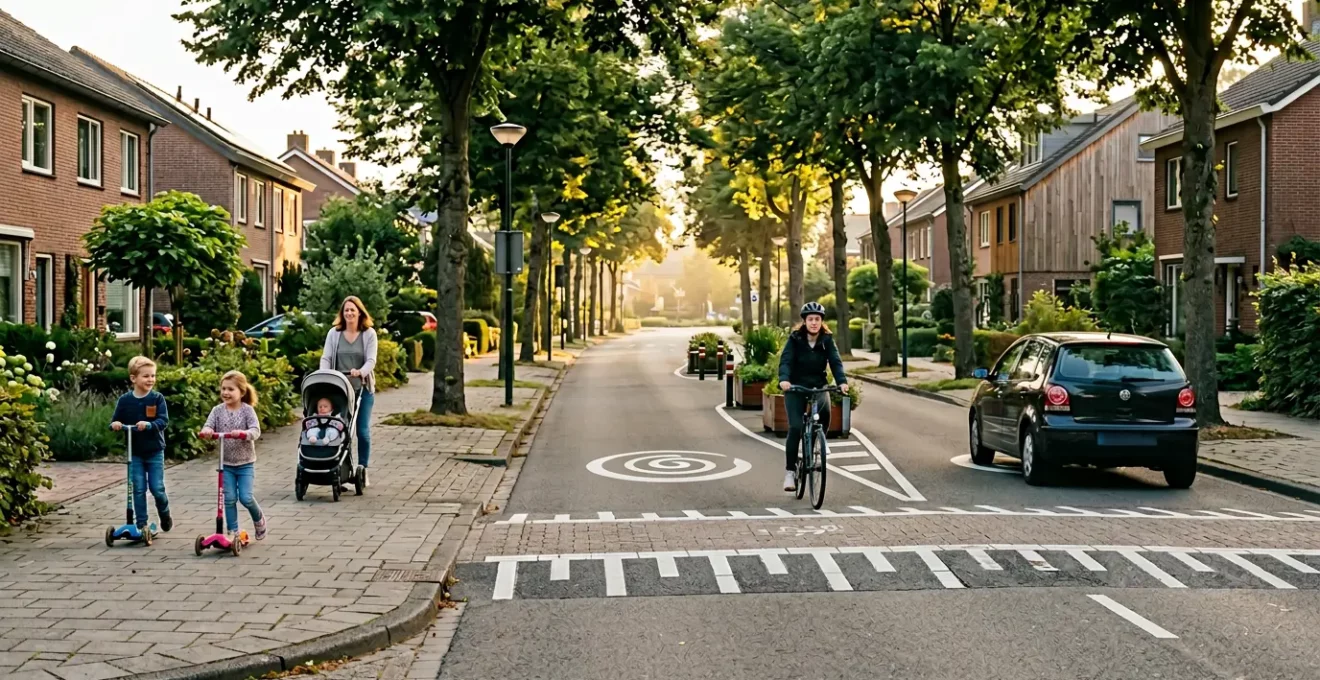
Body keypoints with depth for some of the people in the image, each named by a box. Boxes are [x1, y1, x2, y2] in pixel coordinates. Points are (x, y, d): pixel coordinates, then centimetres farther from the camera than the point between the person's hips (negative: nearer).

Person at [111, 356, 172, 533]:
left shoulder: (157, 398, -8)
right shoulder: (125, 400, -4)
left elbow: (163, 421, -16)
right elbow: (116, 421, 1)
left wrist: (149, 425, -33)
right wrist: (115, 424, -21)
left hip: (155, 451, -1)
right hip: (134, 452, 1)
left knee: (157, 488, 0)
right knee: (138, 489, 4)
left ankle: (165, 515, 28)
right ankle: (141, 524, 13)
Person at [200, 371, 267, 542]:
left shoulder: (247, 410, -9)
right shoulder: (218, 410, -1)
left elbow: (256, 431, -20)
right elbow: (209, 426, -12)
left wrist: (243, 433, -41)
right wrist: (206, 430, -37)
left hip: (245, 463, -2)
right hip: (226, 463, 3)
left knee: (245, 497, -8)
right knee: (229, 499, 1)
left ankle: (259, 518, 20)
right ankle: (232, 531, 13)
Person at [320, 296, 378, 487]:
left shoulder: (369, 333, 2)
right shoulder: (334, 333, 6)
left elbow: (371, 360, -7)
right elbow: (326, 358, 1)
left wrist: (360, 372, -28)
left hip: (363, 389, -1)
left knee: (363, 431, 2)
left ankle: (363, 471, 12)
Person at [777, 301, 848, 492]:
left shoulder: (827, 340, -3)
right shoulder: (794, 339, -8)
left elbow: (835, 362, -13)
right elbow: (785, 361, -19)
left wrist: (842, 381, -32)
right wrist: (784, 379, -39)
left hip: (818, 386, 2)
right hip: (795, 387, -2)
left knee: (825, 411, -28)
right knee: (795, 428, -13)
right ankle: (790, 471, -4)